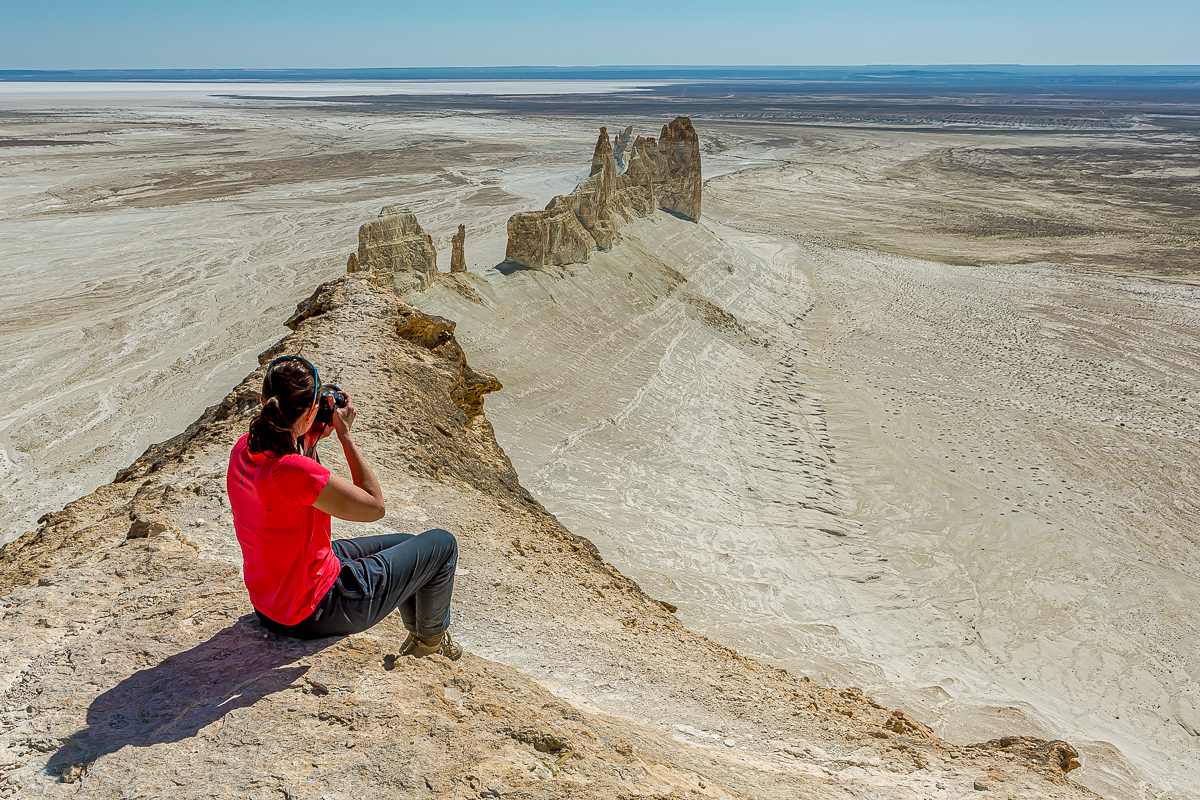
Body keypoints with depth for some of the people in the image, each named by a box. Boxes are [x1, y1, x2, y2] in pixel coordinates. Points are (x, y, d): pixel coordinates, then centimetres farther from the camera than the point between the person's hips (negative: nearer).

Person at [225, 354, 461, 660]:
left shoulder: (244, 449, -7)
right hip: (314, 612, -9)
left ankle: (417, 633, 49)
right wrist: (345, 434, -15)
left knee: (407, 544, 26)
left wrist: (309, 440, 0)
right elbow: (374, 506, -21)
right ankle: (430, 638, 33)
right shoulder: (293, 470, -34)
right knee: (442, 544, 7)